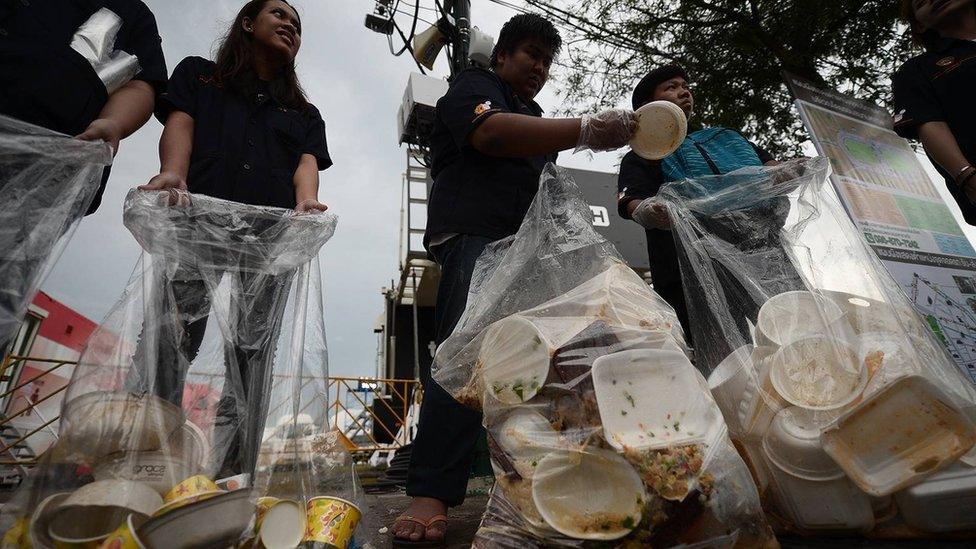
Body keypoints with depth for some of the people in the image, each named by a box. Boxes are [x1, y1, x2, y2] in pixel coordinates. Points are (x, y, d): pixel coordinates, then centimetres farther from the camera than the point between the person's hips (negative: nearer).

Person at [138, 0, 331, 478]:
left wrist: (306, 202, -14)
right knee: (165, 343, -12)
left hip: (272, 236, 1)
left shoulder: (305, 114, 28)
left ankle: (231, 482, -5)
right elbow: (179, 124, 7)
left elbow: (307, 162, 10)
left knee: (252, 357, -7)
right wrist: (172, 174, -16)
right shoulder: (197, 75, 25)